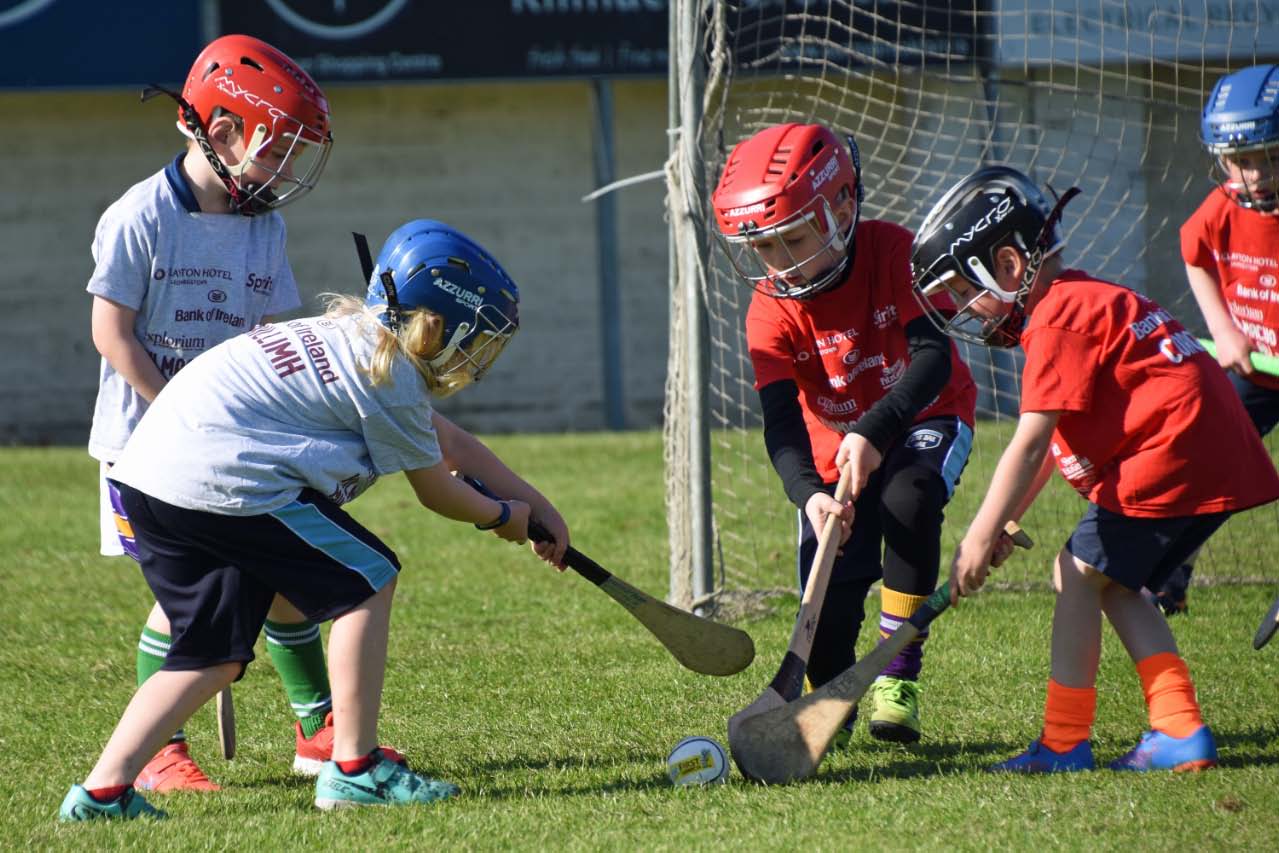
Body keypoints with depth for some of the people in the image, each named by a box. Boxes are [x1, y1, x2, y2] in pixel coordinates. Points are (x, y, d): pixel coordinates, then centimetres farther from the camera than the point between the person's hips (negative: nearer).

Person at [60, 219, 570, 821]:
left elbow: (450, 443, 34)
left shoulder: (358, 337, 25)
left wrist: (536, 504, 40)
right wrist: (503, 517, 27)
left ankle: (104, 790, 5)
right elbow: (436, 491, 8)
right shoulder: (391, 373, -4)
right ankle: (354, 769, 4)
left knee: (217, 655, 14)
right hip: (218, 480, -9)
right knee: (367, 580, 2)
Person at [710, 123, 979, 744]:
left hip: (925, 417, -2)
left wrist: (875, 432, -47)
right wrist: (808, 492, -45)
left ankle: (898, 680, -25)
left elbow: (933, 357, -32)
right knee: (830, 599, -8)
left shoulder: (894, 253, -23)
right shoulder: (773, 310, -17)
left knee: (908, 500, -34)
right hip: (838, 443, 2)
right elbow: (781, 420, -25)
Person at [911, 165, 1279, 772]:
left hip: (1172, 454, -10)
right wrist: (1005, 521, 16)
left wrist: (981, 536, -15)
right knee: (1113, 585, 16)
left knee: (1079, 575, -4)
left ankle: (1064, 744, -2)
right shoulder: (1082, 302, 21)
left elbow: (1030, 444, -16)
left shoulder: (1059, 318, -11)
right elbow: (1051, 444, 22)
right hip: (1221, 457, 10)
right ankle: (1181, 733, 11)